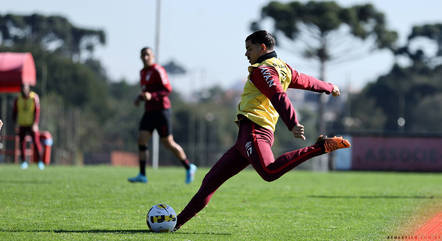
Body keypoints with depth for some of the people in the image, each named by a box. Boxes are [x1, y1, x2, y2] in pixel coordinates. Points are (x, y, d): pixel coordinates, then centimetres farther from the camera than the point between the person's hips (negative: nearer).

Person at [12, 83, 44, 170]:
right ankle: (23, 162, 11)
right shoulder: (18, 99, -2)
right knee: (22, 142, 2)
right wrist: (15, 123, -3)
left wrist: (35, 124, -17)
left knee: (36, 141, -9)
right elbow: (14, 111, 4)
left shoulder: (34, 97, -9)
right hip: (22, 124, 2)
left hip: (32, 124, -2)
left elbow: (37, 111, -10)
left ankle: (40, 161, -3)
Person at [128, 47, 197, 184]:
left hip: (161, 110, -8)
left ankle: (189, 168, 17)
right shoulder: (143, 72, 15)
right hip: (149, 111, 8)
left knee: (168, 143, -1)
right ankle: (142, 175, -6)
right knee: (141, 140, -6)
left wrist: (151, 96, -28)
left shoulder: (158, 71, -11)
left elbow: (168, 90, -17)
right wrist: (140, 98, 9)